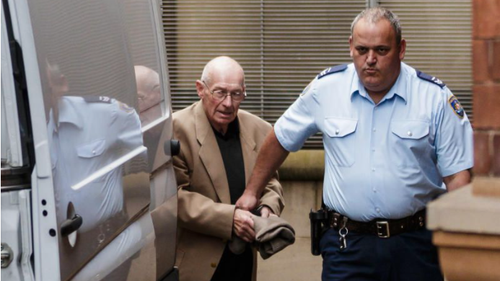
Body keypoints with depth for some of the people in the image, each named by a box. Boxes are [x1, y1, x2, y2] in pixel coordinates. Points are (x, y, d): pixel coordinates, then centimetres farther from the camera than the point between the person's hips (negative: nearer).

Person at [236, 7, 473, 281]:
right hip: (347, 245, 0)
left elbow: (457, 174, -2)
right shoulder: (325, 89, 0)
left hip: (415, 243, 0)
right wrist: (252, 192, 21)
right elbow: (280, 139, 15)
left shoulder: (435, 97, -2)